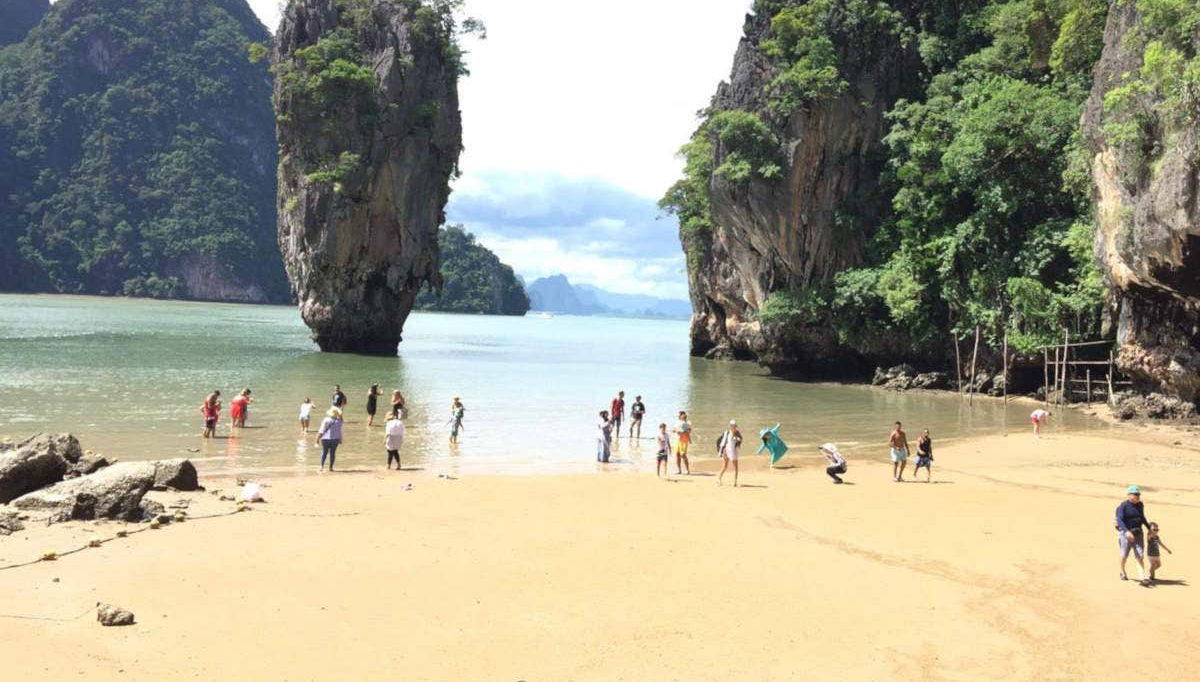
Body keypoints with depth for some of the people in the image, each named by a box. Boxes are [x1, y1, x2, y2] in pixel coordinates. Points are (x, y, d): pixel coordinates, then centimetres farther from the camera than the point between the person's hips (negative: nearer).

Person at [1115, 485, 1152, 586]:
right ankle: (1122, 572, 32)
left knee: (1139, 556, -5)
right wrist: (1126, 531, -35)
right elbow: (1119, 520, -22)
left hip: (1138, 533, 4)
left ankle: (1143, 577, -12)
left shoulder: (1140, 505, 8)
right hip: (1126, 533, -4)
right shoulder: (1123, 506, -12)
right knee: (1124, 555, 6)